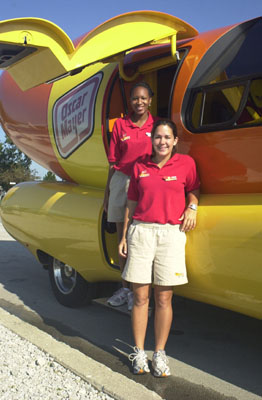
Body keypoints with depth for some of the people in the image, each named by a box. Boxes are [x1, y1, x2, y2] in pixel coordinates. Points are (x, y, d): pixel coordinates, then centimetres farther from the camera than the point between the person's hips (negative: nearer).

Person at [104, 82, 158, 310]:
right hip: (121, 182, 3)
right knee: (122, 237, 10)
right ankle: (125, 288, 23)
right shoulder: (120, 125, 7)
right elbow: (113, 162, 9)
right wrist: (107, 193, 9)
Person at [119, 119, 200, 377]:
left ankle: (160, 353, 18)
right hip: (141, 231, 1)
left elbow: (193, 189, 19)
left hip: (171, 233, -1)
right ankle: (139, 353, 17)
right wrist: (124, 237, 11)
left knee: (164, 298, 4)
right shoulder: (140, 166, 9)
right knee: (140, 297, 4)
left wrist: (192, 208, -2)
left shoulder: (185, 163, 4)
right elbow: (131, 204, 12)